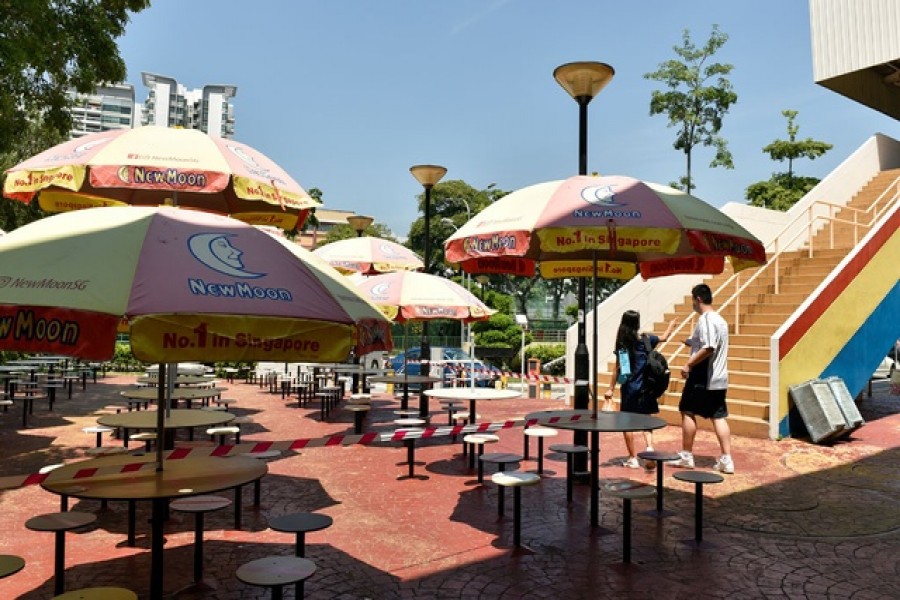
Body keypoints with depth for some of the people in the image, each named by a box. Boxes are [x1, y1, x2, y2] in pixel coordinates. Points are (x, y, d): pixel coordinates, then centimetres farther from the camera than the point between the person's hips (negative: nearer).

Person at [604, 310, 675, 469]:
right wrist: (671, 326, 39)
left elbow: (617, 369, -6)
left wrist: (611, 389, -1)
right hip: (645, 387, 2)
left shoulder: (621, 344, -7)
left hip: (629, 389, -2)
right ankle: (649, 447, -10)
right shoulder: (646, 339, -2)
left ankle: (633, 458, 11)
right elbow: (664, 337, 19)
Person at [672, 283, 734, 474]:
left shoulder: (705, 319, -16)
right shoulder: (720, 319, 14)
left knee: (687, 412, 4)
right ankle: (726, 460, 6)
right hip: (718, 378, 9)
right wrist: (692, 342, 23)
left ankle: (686, 456, 11)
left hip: (702, 377, -8)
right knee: (718, 417, 8)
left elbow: (708, 348, -26)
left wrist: (688, 364, -20)